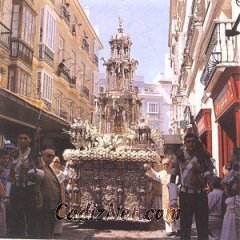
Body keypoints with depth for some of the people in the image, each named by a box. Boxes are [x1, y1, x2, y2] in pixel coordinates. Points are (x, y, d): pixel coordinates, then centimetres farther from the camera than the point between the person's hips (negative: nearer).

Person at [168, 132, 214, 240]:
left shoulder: (203, 156, -3)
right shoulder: (179, 156, -9)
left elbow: (210, 171, 12)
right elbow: (172, 178, -6)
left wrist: (202, 175, -10)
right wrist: (173, 198, -11)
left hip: (201, 194, 2)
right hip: (185, 195, -2)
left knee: (203, 225, 8)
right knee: (185, 225, 4)